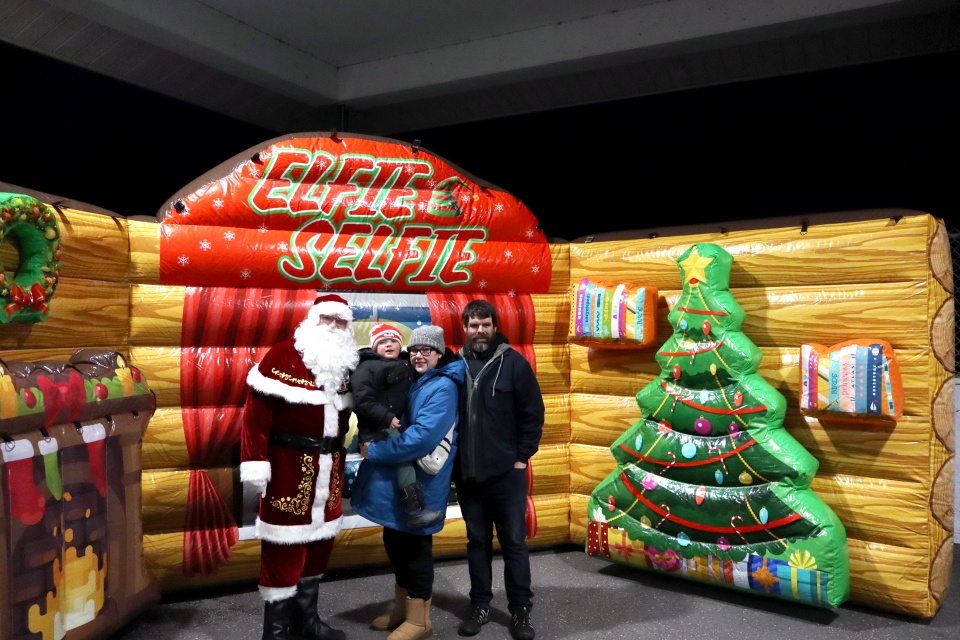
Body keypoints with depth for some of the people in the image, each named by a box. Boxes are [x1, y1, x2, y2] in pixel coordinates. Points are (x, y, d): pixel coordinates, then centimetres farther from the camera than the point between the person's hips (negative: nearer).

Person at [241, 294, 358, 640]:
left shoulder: (344, 365, 11)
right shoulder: (282, 357, -11)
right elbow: (256, 412, -15)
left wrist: (339, 461, 15)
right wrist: (256, 463, -20)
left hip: (329, 470, 7)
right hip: (289, 466, -7)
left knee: (320, 541, 15)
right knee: (284, 547, -1)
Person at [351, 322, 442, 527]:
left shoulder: (405, 366, 14)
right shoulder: (367, 368, -8)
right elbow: (362, 400, -18)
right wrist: (386, 418, -22)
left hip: (396, 425, 9)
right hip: (374, 429, -9)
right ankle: (415, 511, -25)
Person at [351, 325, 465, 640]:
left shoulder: (442, 388, -16)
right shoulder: (414, 383, 11)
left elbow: (423, 436, -27)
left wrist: (375, 451, -21)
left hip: (420, 481, -8)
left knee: (413, 543, 1)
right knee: (395, 539, 16)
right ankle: (402, 607, 34)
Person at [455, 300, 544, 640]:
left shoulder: (514, 363, -5)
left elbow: (533, 413, -3)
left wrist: (522, 457, -6)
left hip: (507, 471, -2)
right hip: (467, 472, 2)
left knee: (514, 542, 6)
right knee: (477, 541, 14)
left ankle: (521, 611, 17)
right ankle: (479, 605, 26)